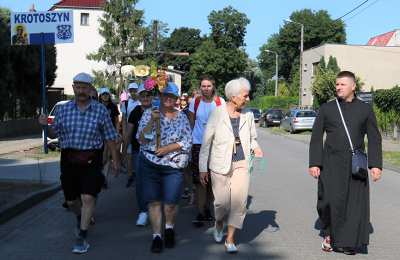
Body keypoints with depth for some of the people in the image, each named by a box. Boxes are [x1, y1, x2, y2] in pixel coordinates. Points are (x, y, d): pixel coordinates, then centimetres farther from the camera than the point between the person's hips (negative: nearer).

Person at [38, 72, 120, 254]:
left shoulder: (100, 110, -3)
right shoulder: (63, 110, 3)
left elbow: (109, 137, 1)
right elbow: (54, 134, 12)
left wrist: (115, 159, 2)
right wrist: (45, 125, -9)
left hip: (91, 159, -3)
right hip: (69, 159, 3)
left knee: (88, 197, -11)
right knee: (71, 200, 13)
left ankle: (82, 237, 2)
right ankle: (81, 217, 46)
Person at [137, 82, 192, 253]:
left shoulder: (182, 117, 5)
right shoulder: (149, 114, 2)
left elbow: (187, 142, 1)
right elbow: (141, 139, -4)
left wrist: (169, 148, -12)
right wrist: (152, 121, -17)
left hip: (173, 166, 0)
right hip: (150, 164, 0)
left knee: (171, 202, -1)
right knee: (154, 201, 1)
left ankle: (169, 228, 27)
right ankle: (157, 235, 14)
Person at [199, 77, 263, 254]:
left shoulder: (248, 115, 5)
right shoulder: (217, 113, -6)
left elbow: (252, 138, 19)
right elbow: (206, 142, -2)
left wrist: (255, 148, -5)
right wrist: (203, 168, -2)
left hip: (241, 164, 2)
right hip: (220, 165, -2)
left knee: (239, 201, -8)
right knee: (222, 202, 1)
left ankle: (230, 239, 7)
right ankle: (219, 224, 36)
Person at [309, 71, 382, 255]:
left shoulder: (365, 109, 5)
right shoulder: (326, 109, 4)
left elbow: (374, 139, 5)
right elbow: (316, 138, 4)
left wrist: (376, 164, -4)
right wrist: (314, 163, -4)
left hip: (356, 165, 1)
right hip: (331, 164, 0)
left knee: (355, 203, 1)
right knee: (329, 201, -6)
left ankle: (349, 242, 15)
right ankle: (328, 234, 18)